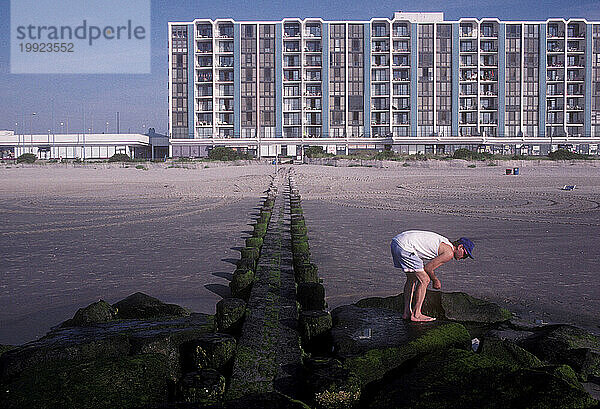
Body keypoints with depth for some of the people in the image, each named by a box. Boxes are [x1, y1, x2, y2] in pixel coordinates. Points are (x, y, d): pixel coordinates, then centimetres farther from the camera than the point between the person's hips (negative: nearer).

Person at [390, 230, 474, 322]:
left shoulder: (443, 243, 22)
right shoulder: (449, 253, -6)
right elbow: (428, 268, -5)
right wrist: (435, 280, 12)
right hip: (405, 246, -10)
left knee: (412, 278, 21)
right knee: (424, 280, -4)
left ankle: (407, 312, 23)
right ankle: (416, 314, -1)